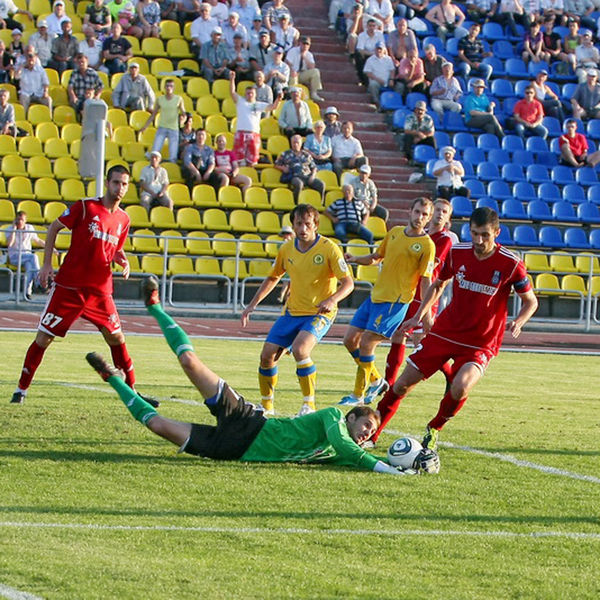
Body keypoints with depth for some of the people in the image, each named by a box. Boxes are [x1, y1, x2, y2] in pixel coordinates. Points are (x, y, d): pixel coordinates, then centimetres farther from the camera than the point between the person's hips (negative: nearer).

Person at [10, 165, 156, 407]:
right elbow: (53, 228, 1)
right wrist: (47, 264, -5)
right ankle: (21, 389, 9)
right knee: (44, 337, -2)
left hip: (100, 289, 4)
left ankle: (131, 389, 13)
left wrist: (123, 261, -1)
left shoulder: (123, 219, 8)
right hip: (68, 286, -4)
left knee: (116, 337, 1)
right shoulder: (85, 207, -6)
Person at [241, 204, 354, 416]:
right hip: (292, 311, 6)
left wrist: (332, 299, -35)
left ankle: (309, 405, -18)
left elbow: (348, 283, -16)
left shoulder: (329, 249, -13)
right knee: (267, 355, -3)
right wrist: (253, 304, 11)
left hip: (319, 313, -6)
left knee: (299, 349, -30)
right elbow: (273, 278, 19)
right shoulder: (287, 249, 3)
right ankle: (266, 406, 18)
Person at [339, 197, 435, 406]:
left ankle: (359, 395, -1)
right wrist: (355, 259, 4)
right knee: (350, 340, 6)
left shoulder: (427, 245, -8)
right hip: (375, 295, 7)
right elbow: (377, 257, 23)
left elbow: (426, 281, -9)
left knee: (366, 343, -13)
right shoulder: (395, 232, 11)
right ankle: (376, 381, 23)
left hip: (395, 301, -7)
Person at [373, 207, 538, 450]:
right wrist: (419, 315, 6)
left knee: (460, 387, -28)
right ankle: (371, 433, 19)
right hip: (444, 331, 4)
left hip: (481, 344, -3)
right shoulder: (457, 253, -4)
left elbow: (530, 302, -2)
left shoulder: (510, 264, -14)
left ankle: (434, 430, 0)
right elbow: (438, 285, 15)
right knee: (404, 382, 2)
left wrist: (518, 322, -22)